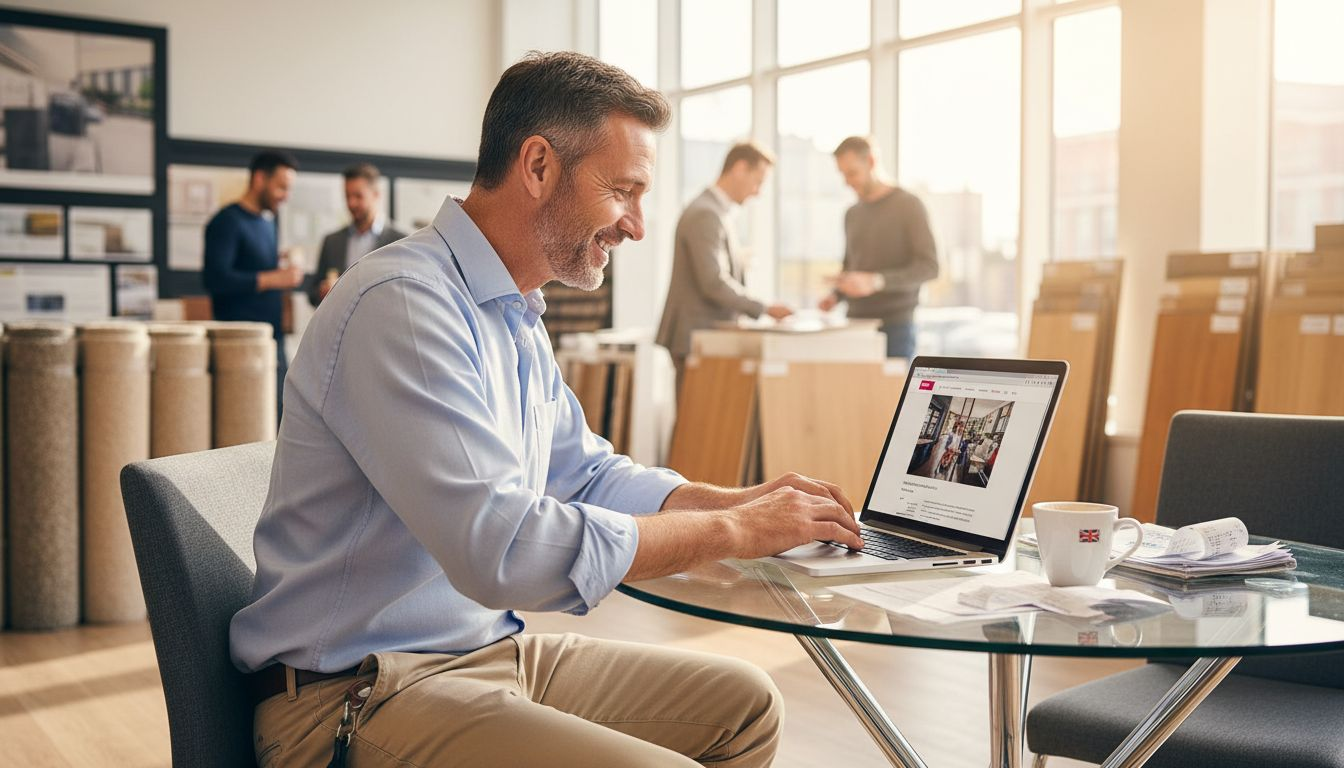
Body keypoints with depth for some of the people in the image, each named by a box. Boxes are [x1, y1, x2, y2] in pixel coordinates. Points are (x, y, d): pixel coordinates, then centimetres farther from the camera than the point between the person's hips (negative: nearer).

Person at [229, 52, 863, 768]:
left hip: (492, 649, 10)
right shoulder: (402, 305, -22)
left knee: (743, 702, 9)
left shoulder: (516, 320, 12)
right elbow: (502, 550, -30)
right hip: (362, 694, -10)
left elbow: (588, 475, 20)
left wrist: (739, 500, 4)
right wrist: (732, 531, -19)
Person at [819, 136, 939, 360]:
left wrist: (876, 281, -23)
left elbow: (929, 267, -10)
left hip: (895, 327, -5)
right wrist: (836, 295, 4)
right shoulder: (852, 214, 16)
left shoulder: (909, 206, -2)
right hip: (856, 324, 5)